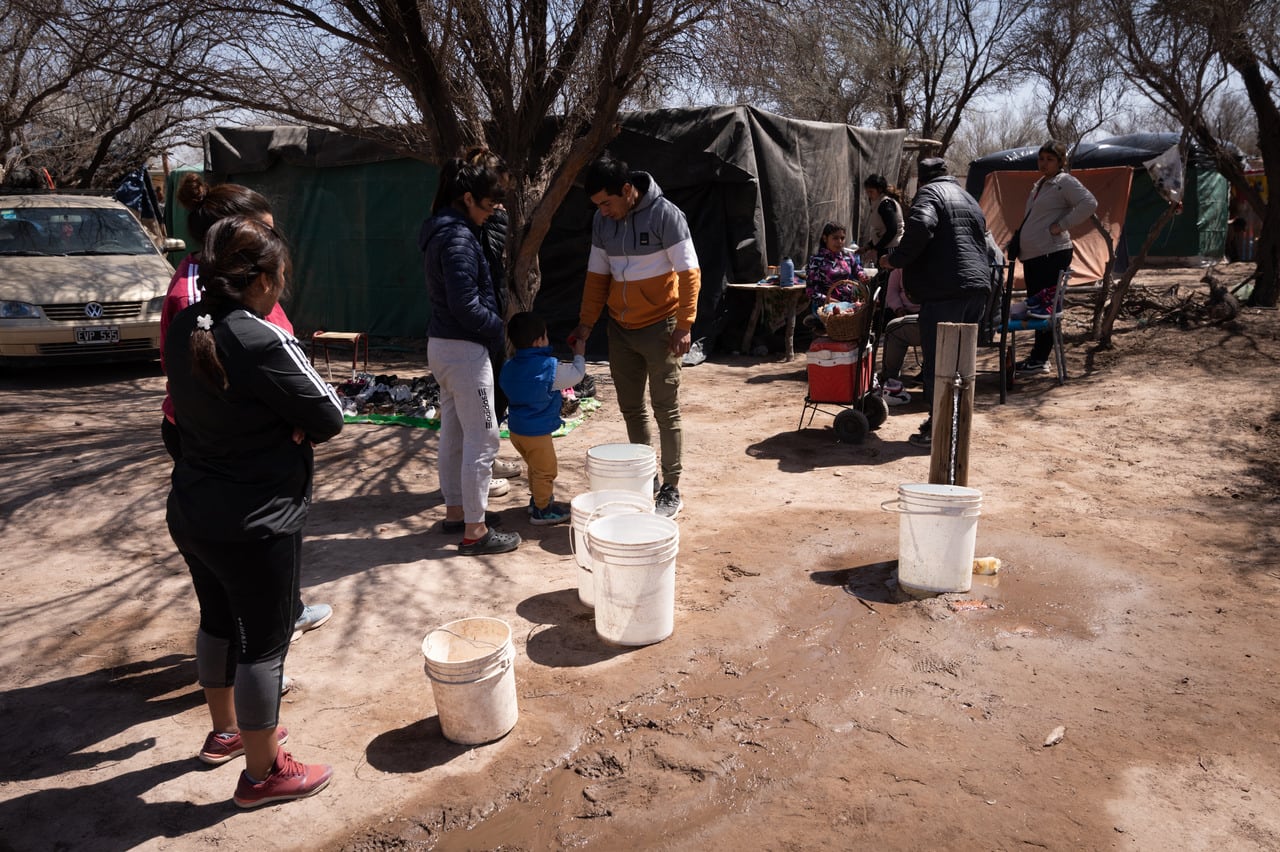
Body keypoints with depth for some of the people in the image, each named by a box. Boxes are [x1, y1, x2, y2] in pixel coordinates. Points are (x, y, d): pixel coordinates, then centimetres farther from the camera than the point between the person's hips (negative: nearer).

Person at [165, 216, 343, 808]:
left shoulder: (184, 329, 0)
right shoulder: (264, 343, -25)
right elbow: (329, 419, -19)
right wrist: (298, 425, 1)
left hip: (191, 511, 8)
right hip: (255, 525, -8)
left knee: (219, 620, 25)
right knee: (264, 642, 8)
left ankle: (225, 730, 47)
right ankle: (262, 772, 24)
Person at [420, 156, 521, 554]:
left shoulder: (440, 230, 11)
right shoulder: (458, 238, -19)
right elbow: (466, 305, -23)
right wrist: (499, 330, -7)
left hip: (442, 344, 10)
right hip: (464, 349, -10)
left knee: (453, 433, 17)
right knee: (482, 439, -3)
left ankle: (456, 510, 30)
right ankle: (475, 531, 3)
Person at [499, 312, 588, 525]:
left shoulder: (509, 367, 2)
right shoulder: (550, 367, -19)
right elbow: (576, 374, -8)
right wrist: (579, 355, 11)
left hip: (515, 428, 8)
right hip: (536, 432, -8)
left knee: (535, 467, 26)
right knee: (546, 470, 8)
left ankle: (537, 499, 40)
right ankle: (542, 510, 16)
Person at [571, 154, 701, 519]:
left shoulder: (665, 215, -14)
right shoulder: (602, 222, 4)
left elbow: (689, 273, -14)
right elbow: (597, 275, 12)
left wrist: (684, 326, -18)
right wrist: (586, 322, 6)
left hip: (659, 328, -6)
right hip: (620, 329, 6)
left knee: (665, 410, 0)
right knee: (631, 408, 12)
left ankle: (671, 489, 9)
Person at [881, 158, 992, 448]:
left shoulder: (930, 193, -1)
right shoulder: (969, 199, 26)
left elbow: (920, 227, -22)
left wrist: (895, 259, -12)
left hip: (945, 291, -9)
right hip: (978, 288, 9)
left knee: (937, 361, -4)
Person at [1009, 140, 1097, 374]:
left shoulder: (1065, 182, -5)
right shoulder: (1039, 185, 23)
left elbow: (1089, 203, -19)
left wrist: (1061, 226, -18)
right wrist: (1018, 245, 20)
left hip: (1053, 254, -10)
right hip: (1032, 256, 10)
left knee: (1044, 308, -9)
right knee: (1038, 308, 11)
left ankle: (1040, 359, -5)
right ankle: (1037, 356, 17)